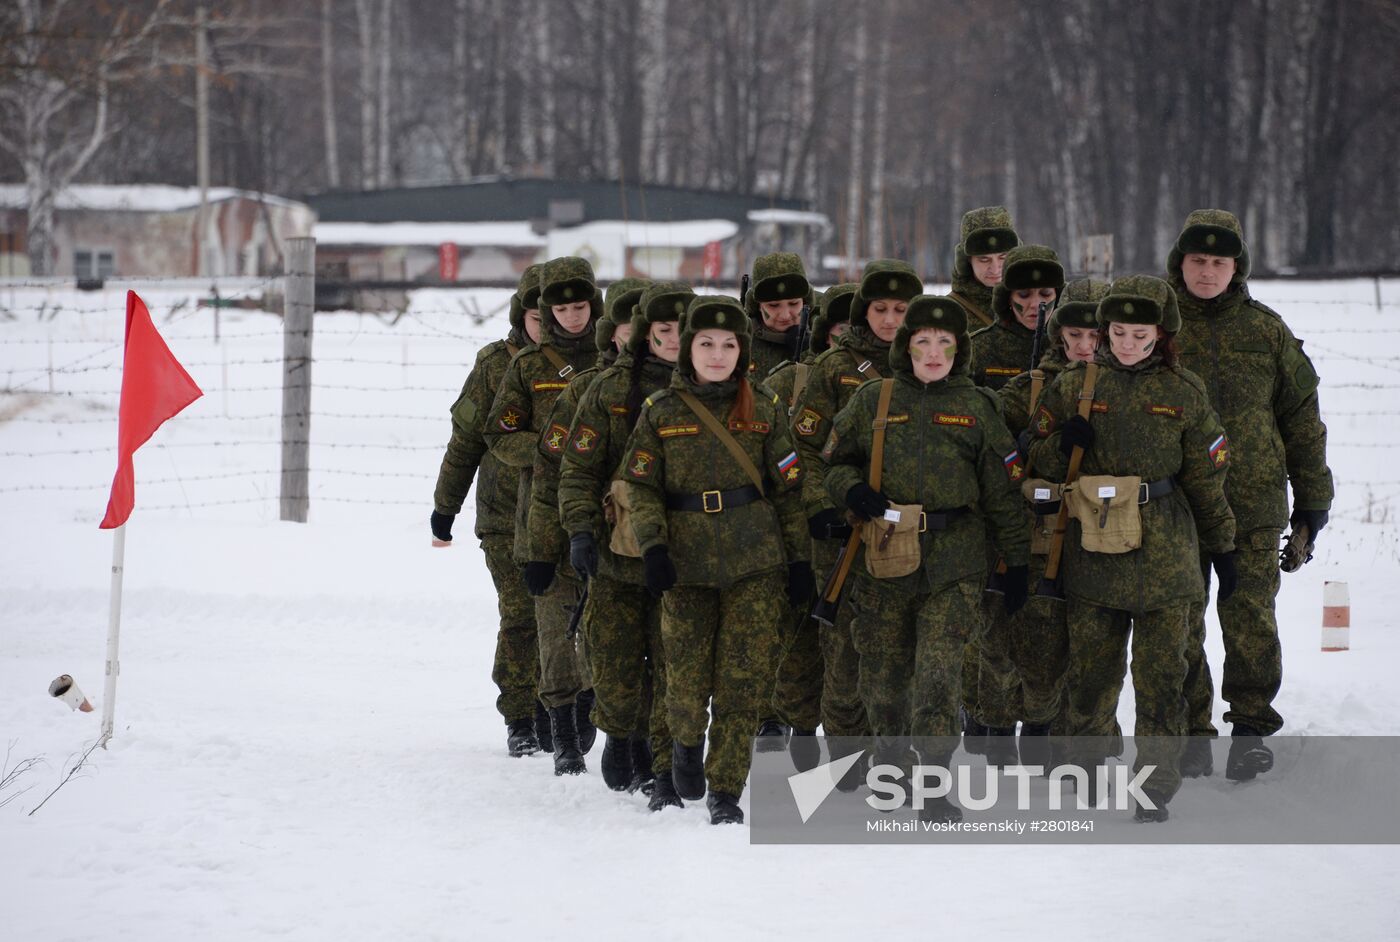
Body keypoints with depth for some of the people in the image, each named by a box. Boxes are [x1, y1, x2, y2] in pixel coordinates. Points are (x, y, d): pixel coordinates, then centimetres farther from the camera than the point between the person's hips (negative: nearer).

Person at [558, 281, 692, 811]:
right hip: (616, 552, 1)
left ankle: (666, 772, -1)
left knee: (674, 667, -7)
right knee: (615, 666, 6)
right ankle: (620, 732, 36)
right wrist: (580, 530, -11)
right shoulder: (611, 391, 3)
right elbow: (578, 468, 2)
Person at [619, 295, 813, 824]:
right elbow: (642, 487, 4)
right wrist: (652, 546, -10)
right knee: (686, 680, -3)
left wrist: (799, 559, 5)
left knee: (744, 680, -5)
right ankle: (686, 742, 30)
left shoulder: (765, 411, 7)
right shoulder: (660, 413, 6)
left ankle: (725, 789, 5)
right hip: (686, 563, 0)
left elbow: (788, 490, 9)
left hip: (755, 563, 0)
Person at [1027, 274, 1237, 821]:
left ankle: (1156, 783, 4)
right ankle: (1085, 763, 21)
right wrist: (1063, 442, -11)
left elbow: (1205, 476, 12)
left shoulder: (1183, 391, 6)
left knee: (1161, 672, -2)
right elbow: (1036, 461, 11)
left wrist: (1221, 547, 14)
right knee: (1092, 669, 4)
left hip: (1164, 553, -1)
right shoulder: (1074, 385, 7)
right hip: (1093, 551, 1)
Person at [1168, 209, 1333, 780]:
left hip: (1254, 502, 0)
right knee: (1180, 622, 3)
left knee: (1250, 620, -2)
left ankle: (1251, 730, 9)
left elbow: (1302, 415, 12)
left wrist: (1312, 495, 11)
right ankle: (1190, 735, 13)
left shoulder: (1266, 332, 6)